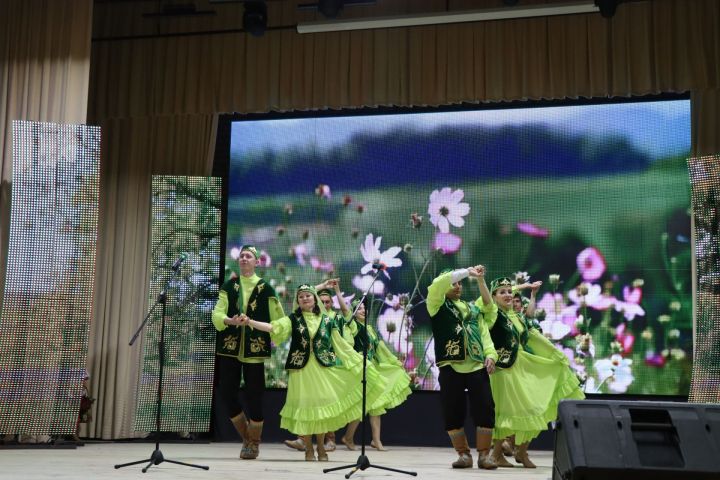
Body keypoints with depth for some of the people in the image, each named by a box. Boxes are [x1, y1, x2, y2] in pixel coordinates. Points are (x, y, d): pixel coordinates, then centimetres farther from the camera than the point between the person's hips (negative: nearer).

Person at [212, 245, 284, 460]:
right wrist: (228, 320, -21)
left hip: (255, 348, -2)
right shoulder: (228, 286, 9)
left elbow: (278, 318, 4)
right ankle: (245, 435, 22)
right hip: (229, 347, 3)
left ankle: (254, 441, 15)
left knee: (253, 395, -2)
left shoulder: (265, 288, 3)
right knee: (226, 392, 0)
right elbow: (217, 313, -3)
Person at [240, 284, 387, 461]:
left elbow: (341, 345, 11)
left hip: (322, 369, 1)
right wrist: (249, 321, -25)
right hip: (301, 369, -1)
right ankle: (308, 449, 13)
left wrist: (360, 361, 10)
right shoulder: (293, 319, 3)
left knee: (322, 405, 1)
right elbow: (271, 327, -11)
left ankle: (321, 447, 16)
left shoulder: (326, 320, 6)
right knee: (304, 406, 0)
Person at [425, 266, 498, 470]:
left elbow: (484, 333, 14)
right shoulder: (437, 306, 7)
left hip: (477, 367, 3)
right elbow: (437, 284, -13)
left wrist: (490, 355, -4)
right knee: (453, 413, -1)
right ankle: (464, 454, 12)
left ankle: (484, 455, 6)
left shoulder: (473, 308, 21)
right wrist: (467, 271, -15)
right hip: (451, 368, -3)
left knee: (485, 410, -4)